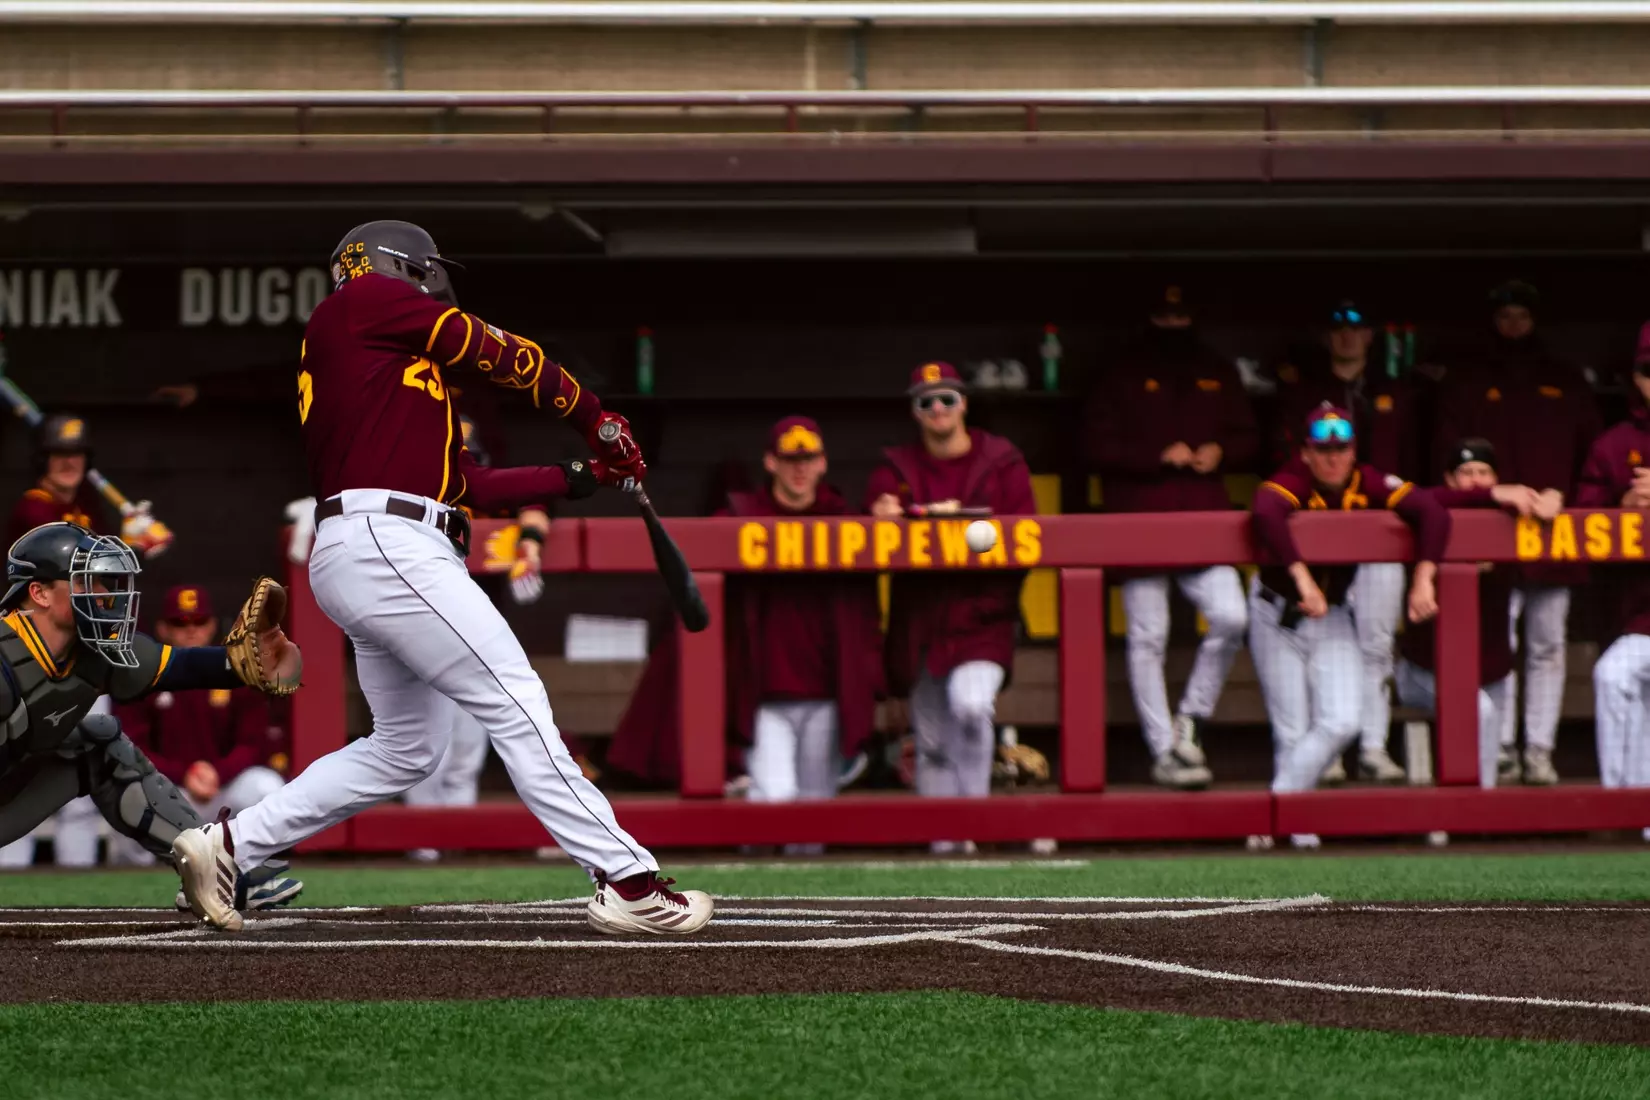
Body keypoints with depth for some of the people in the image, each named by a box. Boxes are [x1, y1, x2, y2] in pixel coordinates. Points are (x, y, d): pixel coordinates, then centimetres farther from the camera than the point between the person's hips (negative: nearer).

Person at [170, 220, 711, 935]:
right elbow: (504, 356, 3)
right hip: (385, 540, -10)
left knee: (406, 746, 15)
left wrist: (582, 476, 20)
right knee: (514, 702, -13)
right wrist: (599, 422, 13)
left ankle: (227, 846, 18)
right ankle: (627, 882, -18)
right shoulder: (365, 302, 4)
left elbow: (472, 486, 23)